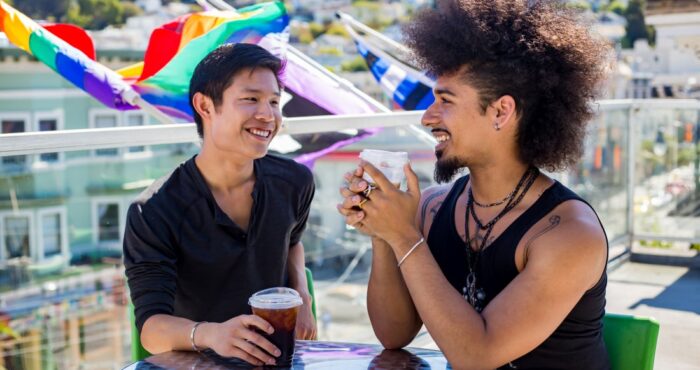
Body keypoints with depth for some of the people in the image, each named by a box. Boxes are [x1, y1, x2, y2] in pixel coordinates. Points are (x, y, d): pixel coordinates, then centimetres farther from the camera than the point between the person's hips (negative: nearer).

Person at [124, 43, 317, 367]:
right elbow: (151, 328, -20)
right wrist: (210, 334, -40)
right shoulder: (153, 214, -16)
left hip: (279, 355, 4)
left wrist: (302, 296, 1)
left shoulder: (294, 182, -3)